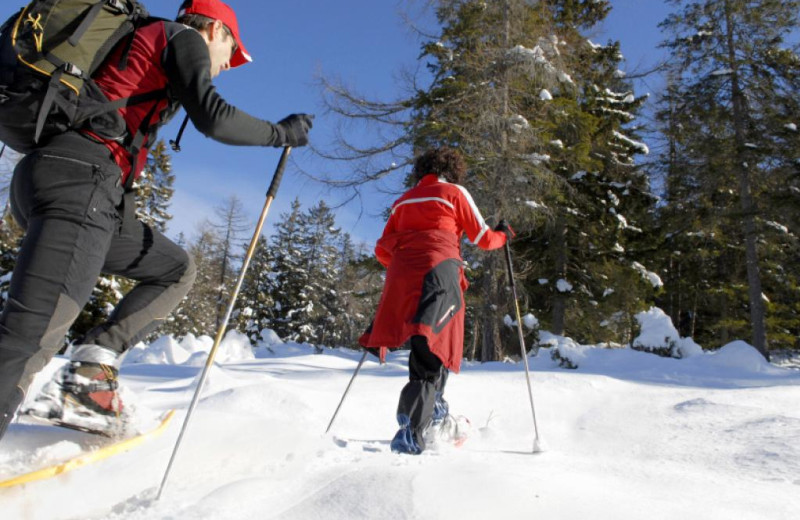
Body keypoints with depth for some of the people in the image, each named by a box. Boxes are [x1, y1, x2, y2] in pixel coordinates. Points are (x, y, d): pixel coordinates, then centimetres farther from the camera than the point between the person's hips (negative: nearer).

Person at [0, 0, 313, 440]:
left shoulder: (141, 39, 32)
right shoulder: (184, 37, 7)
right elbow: (212, 118, -10)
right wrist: (282, 133, 3)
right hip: (79, 179, -9)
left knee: (177, 269, 17)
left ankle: (91, 369, 2)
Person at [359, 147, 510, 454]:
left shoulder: (402, 201, 25)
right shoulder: (455, 192, 14)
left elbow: (382, 250, 20)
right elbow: (483, 238, 16)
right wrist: (503, 236, 37)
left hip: (401, 274, 5)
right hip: (439, 270, -5)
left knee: (430, 348, 22)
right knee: (432, 353, -11)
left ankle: (432, 406, 14)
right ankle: (412, 432, -25)